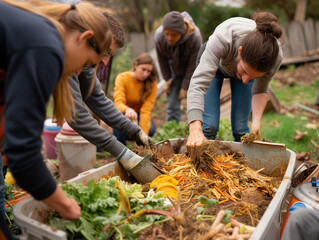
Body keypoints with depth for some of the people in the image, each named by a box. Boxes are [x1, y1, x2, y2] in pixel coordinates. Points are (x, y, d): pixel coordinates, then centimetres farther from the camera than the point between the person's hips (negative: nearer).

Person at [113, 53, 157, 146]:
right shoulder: (122, 78, -20)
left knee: (150, 130, -29)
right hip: (123, 113, -1)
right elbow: (118, 103, -34)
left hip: (138, 114, 1)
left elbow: (146, 109, -25)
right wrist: (127, 110, -60)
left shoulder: (152, 84, -16)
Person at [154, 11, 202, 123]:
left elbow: (192, 65, -23)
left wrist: (185, 88, -17)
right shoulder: (159, 36, -27)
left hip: (191, 71, -2)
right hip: (174, 71, 2)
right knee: (172, 105, 0)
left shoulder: (195, 37, -33)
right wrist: (167, 79, -2)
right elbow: (162, 60, -9)